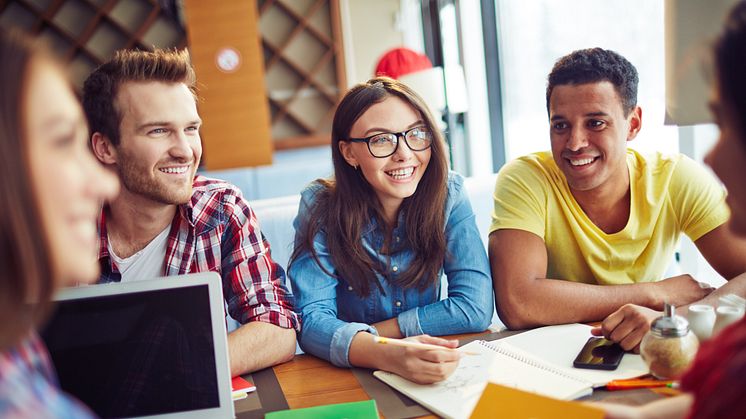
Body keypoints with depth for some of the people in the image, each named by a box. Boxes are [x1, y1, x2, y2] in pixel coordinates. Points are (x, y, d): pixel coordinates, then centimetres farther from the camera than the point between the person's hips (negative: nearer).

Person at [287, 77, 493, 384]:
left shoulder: (448, 195, -7)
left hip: (428, 379, 2)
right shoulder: (320, 207, -11)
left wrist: (359, 335, -15)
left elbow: (475, 307, -13)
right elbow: (312, 319, -18)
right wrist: (385, 354, -38)